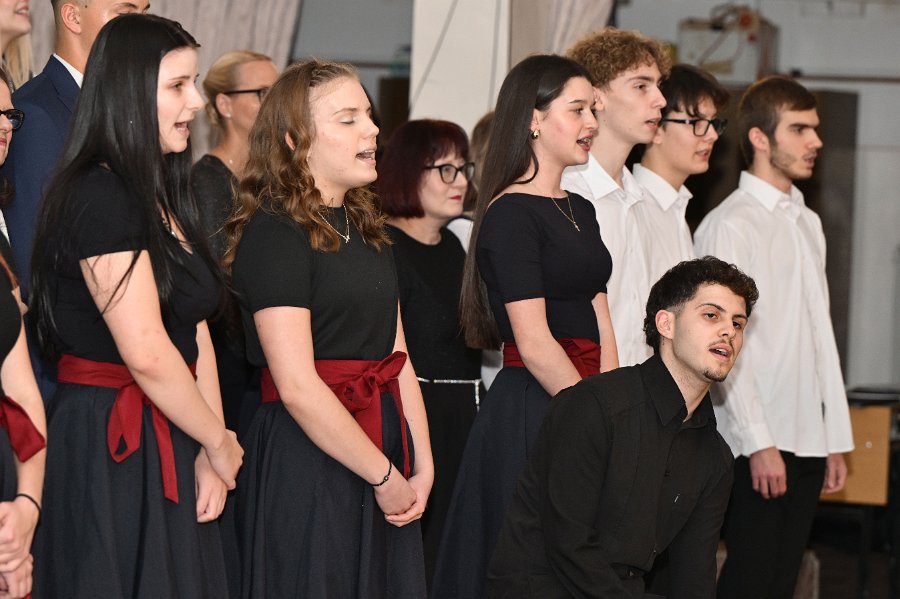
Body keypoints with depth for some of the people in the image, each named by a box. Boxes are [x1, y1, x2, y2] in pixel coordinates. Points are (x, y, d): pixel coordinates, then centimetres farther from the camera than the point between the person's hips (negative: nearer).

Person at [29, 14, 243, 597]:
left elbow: (197, 333, 8)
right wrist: (220, 443, -8)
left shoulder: (163, 198, 14)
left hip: (170, 447, 9)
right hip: (113, 453, -9)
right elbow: (147, 353, -21)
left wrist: (210, 456, -2)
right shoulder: (99, 197, -16)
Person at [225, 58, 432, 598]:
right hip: (307, 458, -8)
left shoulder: (366, 230, 15)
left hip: (385, 442, 8)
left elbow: (397, 359, 13)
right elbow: (297, 386, -18)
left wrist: (422, 467, 3)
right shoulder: (274, 235, -12)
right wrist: (384, 475, -13)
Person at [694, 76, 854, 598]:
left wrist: (837, 438, 13)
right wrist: (759, 442, -17)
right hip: (760, 444, -7)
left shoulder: (809, 224, 16)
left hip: (809, 440, 7)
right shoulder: (730, 225, -9)